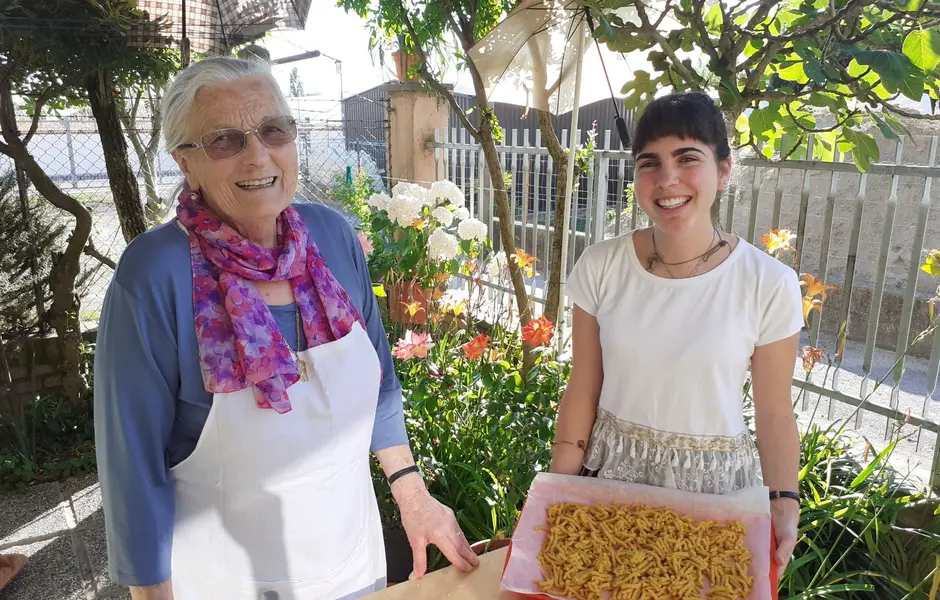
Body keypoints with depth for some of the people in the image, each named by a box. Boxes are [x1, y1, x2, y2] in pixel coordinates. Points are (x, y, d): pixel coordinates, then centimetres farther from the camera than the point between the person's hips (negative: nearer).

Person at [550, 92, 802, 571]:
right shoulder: (600, 267, -9)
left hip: (713, 481, -1)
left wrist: (784, 503, -13)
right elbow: (583, 390, -3)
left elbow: (773, 413, -5)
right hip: (612, 469, 2)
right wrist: (560, 489, -2)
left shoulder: (769, 285, -13)